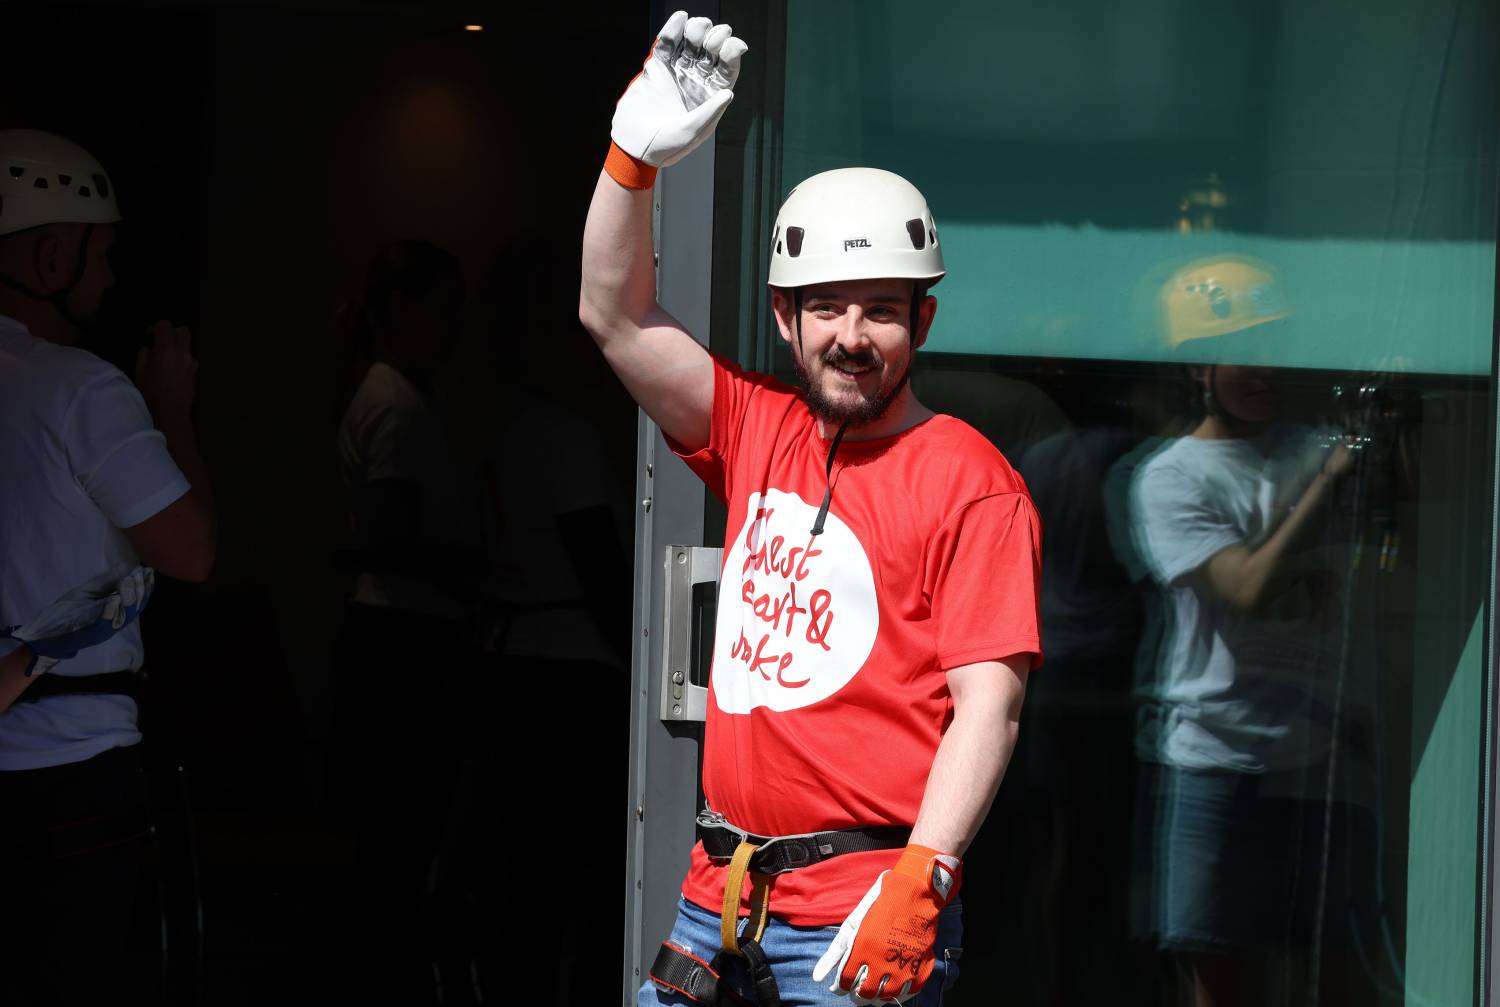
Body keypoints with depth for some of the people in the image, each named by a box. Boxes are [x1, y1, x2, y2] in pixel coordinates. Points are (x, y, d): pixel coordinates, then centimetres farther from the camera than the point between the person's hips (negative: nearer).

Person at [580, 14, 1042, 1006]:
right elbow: (616, 314, 8)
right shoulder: (758, 433, 11)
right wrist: (638, 151, -4)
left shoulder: (972, 483, -6)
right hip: (722, 896, 6)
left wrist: (919, 879, -22)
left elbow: (990, 701, -12)